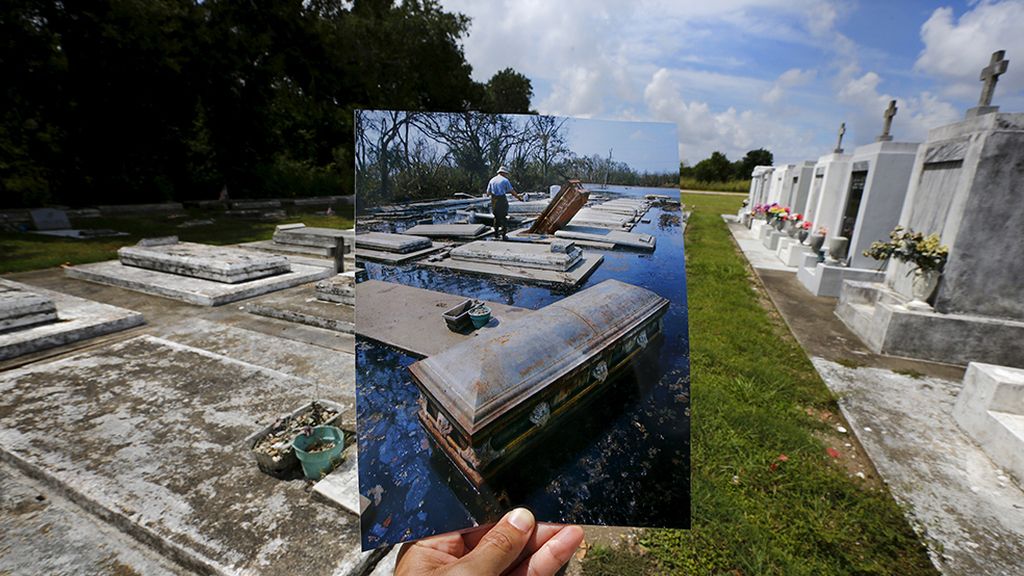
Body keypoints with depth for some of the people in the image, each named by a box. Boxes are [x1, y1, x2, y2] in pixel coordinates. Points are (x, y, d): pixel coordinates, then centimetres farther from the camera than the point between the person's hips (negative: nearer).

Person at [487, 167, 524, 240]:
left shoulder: (492, 180, 10)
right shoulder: (505, 180, -2)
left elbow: (488, 193, 8)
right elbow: (512, 191, -2)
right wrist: (519, 197, 10)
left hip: (493, 201, 4)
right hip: (502, 200, -4)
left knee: (496, 217, 17)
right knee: (503, 217, 3)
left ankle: (496, 233, 19)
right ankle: (503, 235, 1)